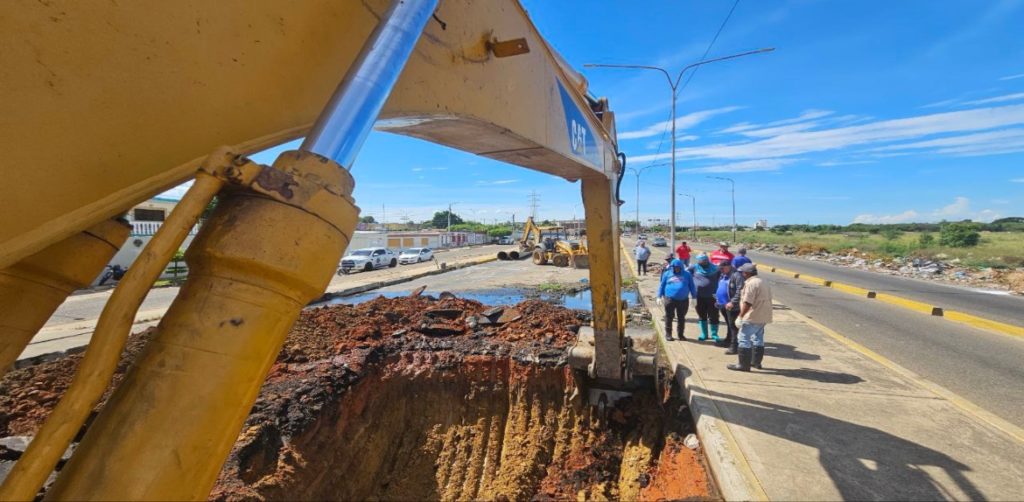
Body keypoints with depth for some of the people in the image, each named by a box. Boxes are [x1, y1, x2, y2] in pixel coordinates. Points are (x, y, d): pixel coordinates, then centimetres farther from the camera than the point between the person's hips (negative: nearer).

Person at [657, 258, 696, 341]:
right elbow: (662, 286, 10)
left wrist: (694, 297, 8)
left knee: (682, 318, 11)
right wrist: (659, 297, 6)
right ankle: (668, 334, 15)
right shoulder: (667, 274, 6)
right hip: (669, 299, -1)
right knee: (669, 317, 4)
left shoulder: (687, 274, 8)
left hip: (683, 300, 1)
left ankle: (680, 334, 25)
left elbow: (692, 286, 12)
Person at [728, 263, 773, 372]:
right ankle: (756, 362, 28)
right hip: (763, 317, 10)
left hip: (752, 318, -10)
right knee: (758, 339, 19)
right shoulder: (764, 283, 16)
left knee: (744, 340, -3)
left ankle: (743, 365, -1)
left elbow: (747, 303, -23)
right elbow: (767, 300, 20)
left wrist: (741, 316, -17)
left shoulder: (751, 283, -17)